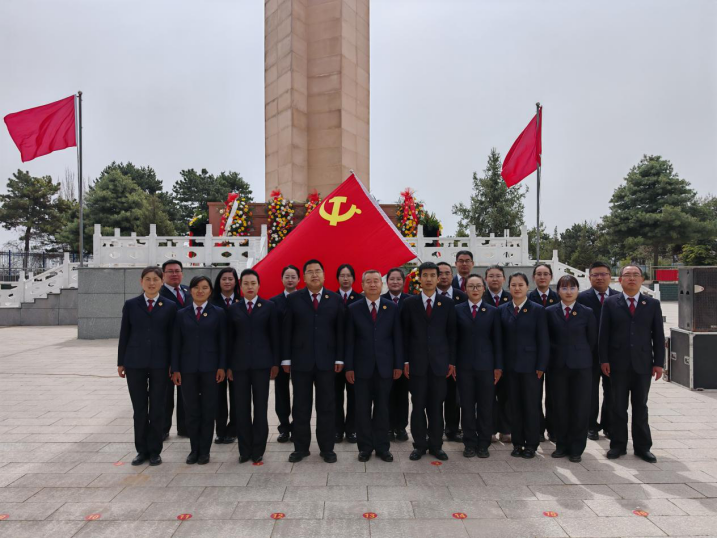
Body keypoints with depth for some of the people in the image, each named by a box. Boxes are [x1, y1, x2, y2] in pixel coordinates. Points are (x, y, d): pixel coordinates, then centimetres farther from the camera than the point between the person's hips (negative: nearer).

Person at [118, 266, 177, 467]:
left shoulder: (170, 306, 3)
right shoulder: (130, 305, 5)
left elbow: (172, 336, 2)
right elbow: (124, 334, 6)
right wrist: (121, 362, 4)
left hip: (159, 363, -1)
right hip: (135, 363, 1)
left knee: (157, 409, 6)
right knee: (139, 409, 8)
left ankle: (155, 451, 18)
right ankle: (142, 450, 21)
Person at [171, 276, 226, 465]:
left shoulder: (218, 313, 2)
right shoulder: (182, 314, 6)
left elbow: (222, 342, 0)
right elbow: (176, 343, 4)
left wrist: (222, 366, -7)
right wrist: (175, 369, -2)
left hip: (210, 368, -1)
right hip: (188, 368, 2)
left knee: (208, 410, 5)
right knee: (191, 410, 8)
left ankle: (204, 450, 17)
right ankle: (194, 449, 22)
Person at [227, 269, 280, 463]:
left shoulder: (269, 306, 2)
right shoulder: (234, 309, 8)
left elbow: (274, 336, 1)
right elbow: (230, 338, 8)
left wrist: (275, 363, -3)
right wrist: (228, 365, 4)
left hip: (262, 362, -2)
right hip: (240, 363, 2)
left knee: (261, 407, 4)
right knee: (242, 407, 6)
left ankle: (258, 450, 14)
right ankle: (244, 449, 17)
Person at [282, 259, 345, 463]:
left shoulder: (335, 299, 4)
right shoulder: (293, 299, 3)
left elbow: (340, 331, 3)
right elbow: (286, 330, 2)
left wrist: (339, 358, -2)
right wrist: (286, 359, -2)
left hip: (327, 361, 0)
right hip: (300, 361, 0)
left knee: (326, 406, 7)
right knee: (301, 406, 8)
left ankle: (327, 448, 19)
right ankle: (301, 447, 21)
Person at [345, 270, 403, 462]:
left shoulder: (392, 308, 3)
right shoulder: (353, 309, 1)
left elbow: (397, 338, 3)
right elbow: (350, 341, 0)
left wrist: (398, 365, -1)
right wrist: (349, 367, -4)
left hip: (385, 366, 1)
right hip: (362, 367, 0)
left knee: (382, 408, 9)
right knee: (362, 409, 6)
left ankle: (382, 447, 21)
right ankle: (365, 447, 20)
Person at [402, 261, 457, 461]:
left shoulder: (448, 304, 5)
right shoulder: (409, 303, 3)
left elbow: (452, 335, 5)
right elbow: (405, 334, 3)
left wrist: (452, 361, 1)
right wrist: (405, 361, -2)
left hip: (439, 362, 1)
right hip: (417, 362, 0)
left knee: (437, 406, 7)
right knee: (418, 405, 5)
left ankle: (436, 445, 20)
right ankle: (419, 444, 18)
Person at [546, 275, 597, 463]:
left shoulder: (587, 312, 2)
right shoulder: (550, 312, 3)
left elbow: (592, 339, 8)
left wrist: (579, 354, 8)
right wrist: (558, 353, 5)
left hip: (581, 365, 0)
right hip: (557, 365, 1)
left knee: (580, 407, 3)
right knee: (559, 407, 6)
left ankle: (576, 449, 15)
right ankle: (562, 446, 19)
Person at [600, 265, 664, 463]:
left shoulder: (653, 304, 6)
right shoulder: (610, 303, 2)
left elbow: (658, 335, 5)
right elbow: (604, 333, -1)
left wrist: (659, 362, -1)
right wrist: (604, 360, -6)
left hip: (643, 364, 1)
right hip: (618, 364, -1)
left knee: (640, 408, 10)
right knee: (618, 407, 7)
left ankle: (642, 447, 21)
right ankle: (618, 445, 17)